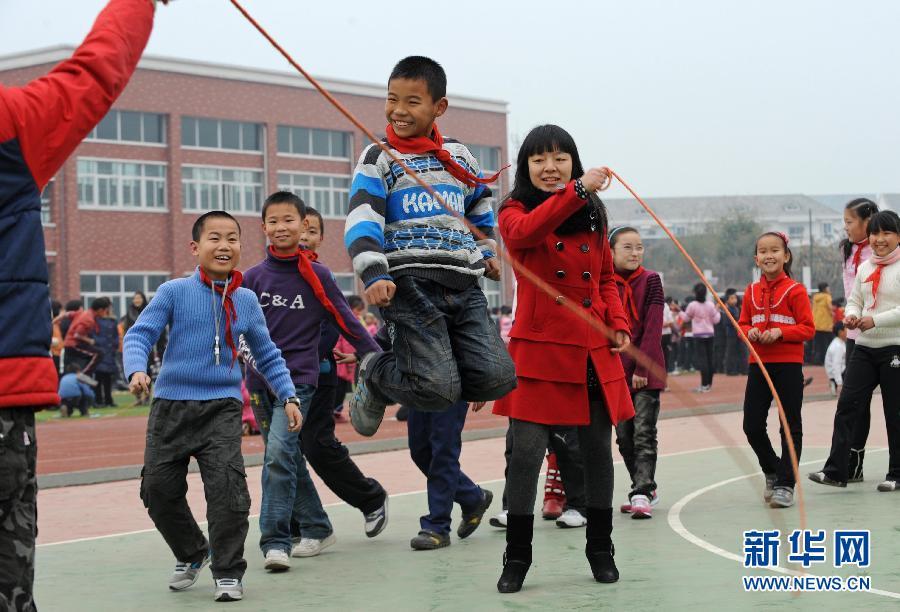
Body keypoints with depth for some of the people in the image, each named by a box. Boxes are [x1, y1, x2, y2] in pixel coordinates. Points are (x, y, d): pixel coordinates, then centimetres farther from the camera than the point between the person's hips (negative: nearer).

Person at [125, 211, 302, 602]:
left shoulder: (246, 300, 6)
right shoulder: (174, 292, -2)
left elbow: (267, 355, 16)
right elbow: (140, 334, -7)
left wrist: (288, 397, 8)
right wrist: (136, 369, -26)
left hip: (222, 405, 0)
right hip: (171, 404, 0)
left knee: (227, 483, -17)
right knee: (158, 488, 3)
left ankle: (228, 573, -2)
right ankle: (190, 553, 30)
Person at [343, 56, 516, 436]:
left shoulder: (458, 156, 18)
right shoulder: (377, 159, 4)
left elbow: (480, 203, 38)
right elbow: (362, 224, -9)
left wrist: (487, 251, 27)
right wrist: (374, 276, -23)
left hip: (463, 285, 5)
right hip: (409, 283, -5)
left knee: (497, 378, -10)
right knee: (438, 391, -18)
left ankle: (421, 361, 18)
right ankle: (374, 374, 15)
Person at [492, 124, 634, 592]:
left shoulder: (592, 213, 12)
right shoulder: (516, 211, 0)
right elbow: (524, 233, -26)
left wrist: (618, 323, 2)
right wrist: (577, 191, -36)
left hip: (595, 352, 4)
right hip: (539, 349, -4)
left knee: (598, 451, 9)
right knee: (526, 453, -7)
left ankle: (600, 549, 24)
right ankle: (517, 557, 6)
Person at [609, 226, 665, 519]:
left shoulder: (650, 280, -2)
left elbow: (653, 327, -8)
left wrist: (642, 368, -15)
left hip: (647, 371, -3)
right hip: (616, 371, 4)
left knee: (644, 433, -9)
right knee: (624, 435, 8)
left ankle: (642, 494, -11)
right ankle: (645, 488, 21)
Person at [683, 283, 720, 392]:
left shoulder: (692, 305, -10)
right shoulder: (710, 305, 1)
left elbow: (686, 318, 1)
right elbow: (716, 320, 4)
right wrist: (717, 312, 23)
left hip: (698, 335, -4)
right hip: (709, 334, 4)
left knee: (701, 359, -6)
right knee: (709, 358, 12)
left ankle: (704, 385, -12)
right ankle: (709, 383, 17)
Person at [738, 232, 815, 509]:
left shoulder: (795, 290, -6)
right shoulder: (751, 291, 8)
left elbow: (808, 328, -7)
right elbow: (743, 324, 15)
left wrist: (780, 332, -20)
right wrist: (749, 332, -7)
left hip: (788, 364, -4)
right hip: (758, 363, 5)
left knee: (790, 426, 0)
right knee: (752, 426, 4)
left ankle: (785, 484, 6)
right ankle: (772, 471, 27)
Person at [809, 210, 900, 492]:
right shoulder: (864, 268, 11)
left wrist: (876, 320, -21)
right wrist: (851, 315, -6)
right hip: (864, 347, 6)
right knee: (846, 405, -3)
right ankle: (836, 471, -2)